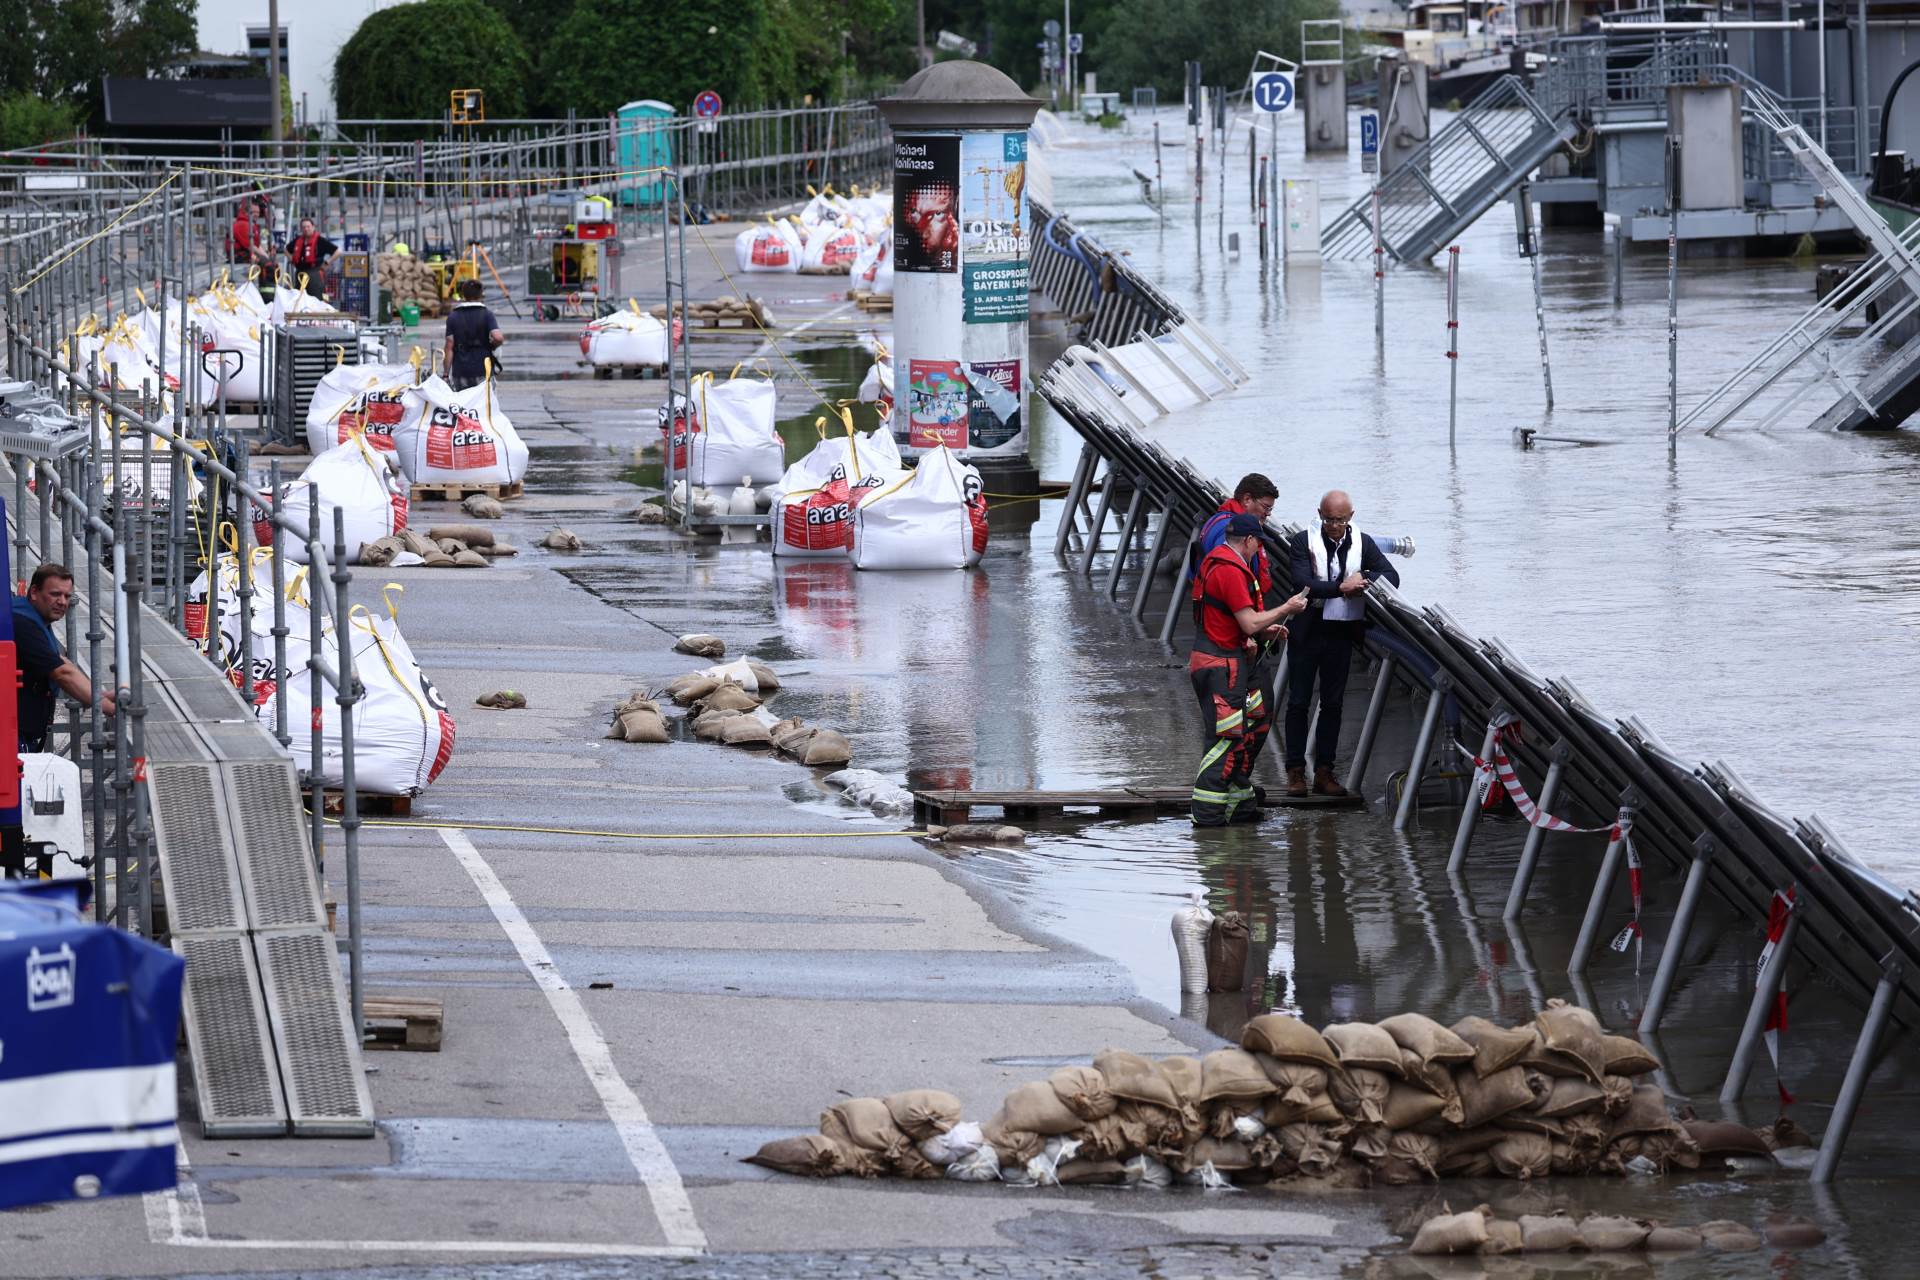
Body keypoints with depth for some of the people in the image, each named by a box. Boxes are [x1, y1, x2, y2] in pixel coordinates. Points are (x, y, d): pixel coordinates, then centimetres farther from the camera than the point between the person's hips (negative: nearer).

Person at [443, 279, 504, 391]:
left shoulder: (453, 317, 1)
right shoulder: (486, 314, -3)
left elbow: (449, 347, -1)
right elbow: (498, 337, -17)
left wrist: (446, 374, 3)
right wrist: (491, 346, 6)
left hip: (460, 371, 1)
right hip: (483, 369, -1)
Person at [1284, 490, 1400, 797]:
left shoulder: (1362, 543, 3)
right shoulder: (1304, 541, -7)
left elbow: (1391, 576, -2)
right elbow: (1303, 583, -19)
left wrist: (1363, 580, -19)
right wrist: (1341, 587, -26)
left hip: (1341, 633, 3)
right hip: (1307, 631, -3)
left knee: (1332, 703, 7)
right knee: (1298, 702, 1)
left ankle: (1324, 772, 12)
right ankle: (1296, 771, 5)